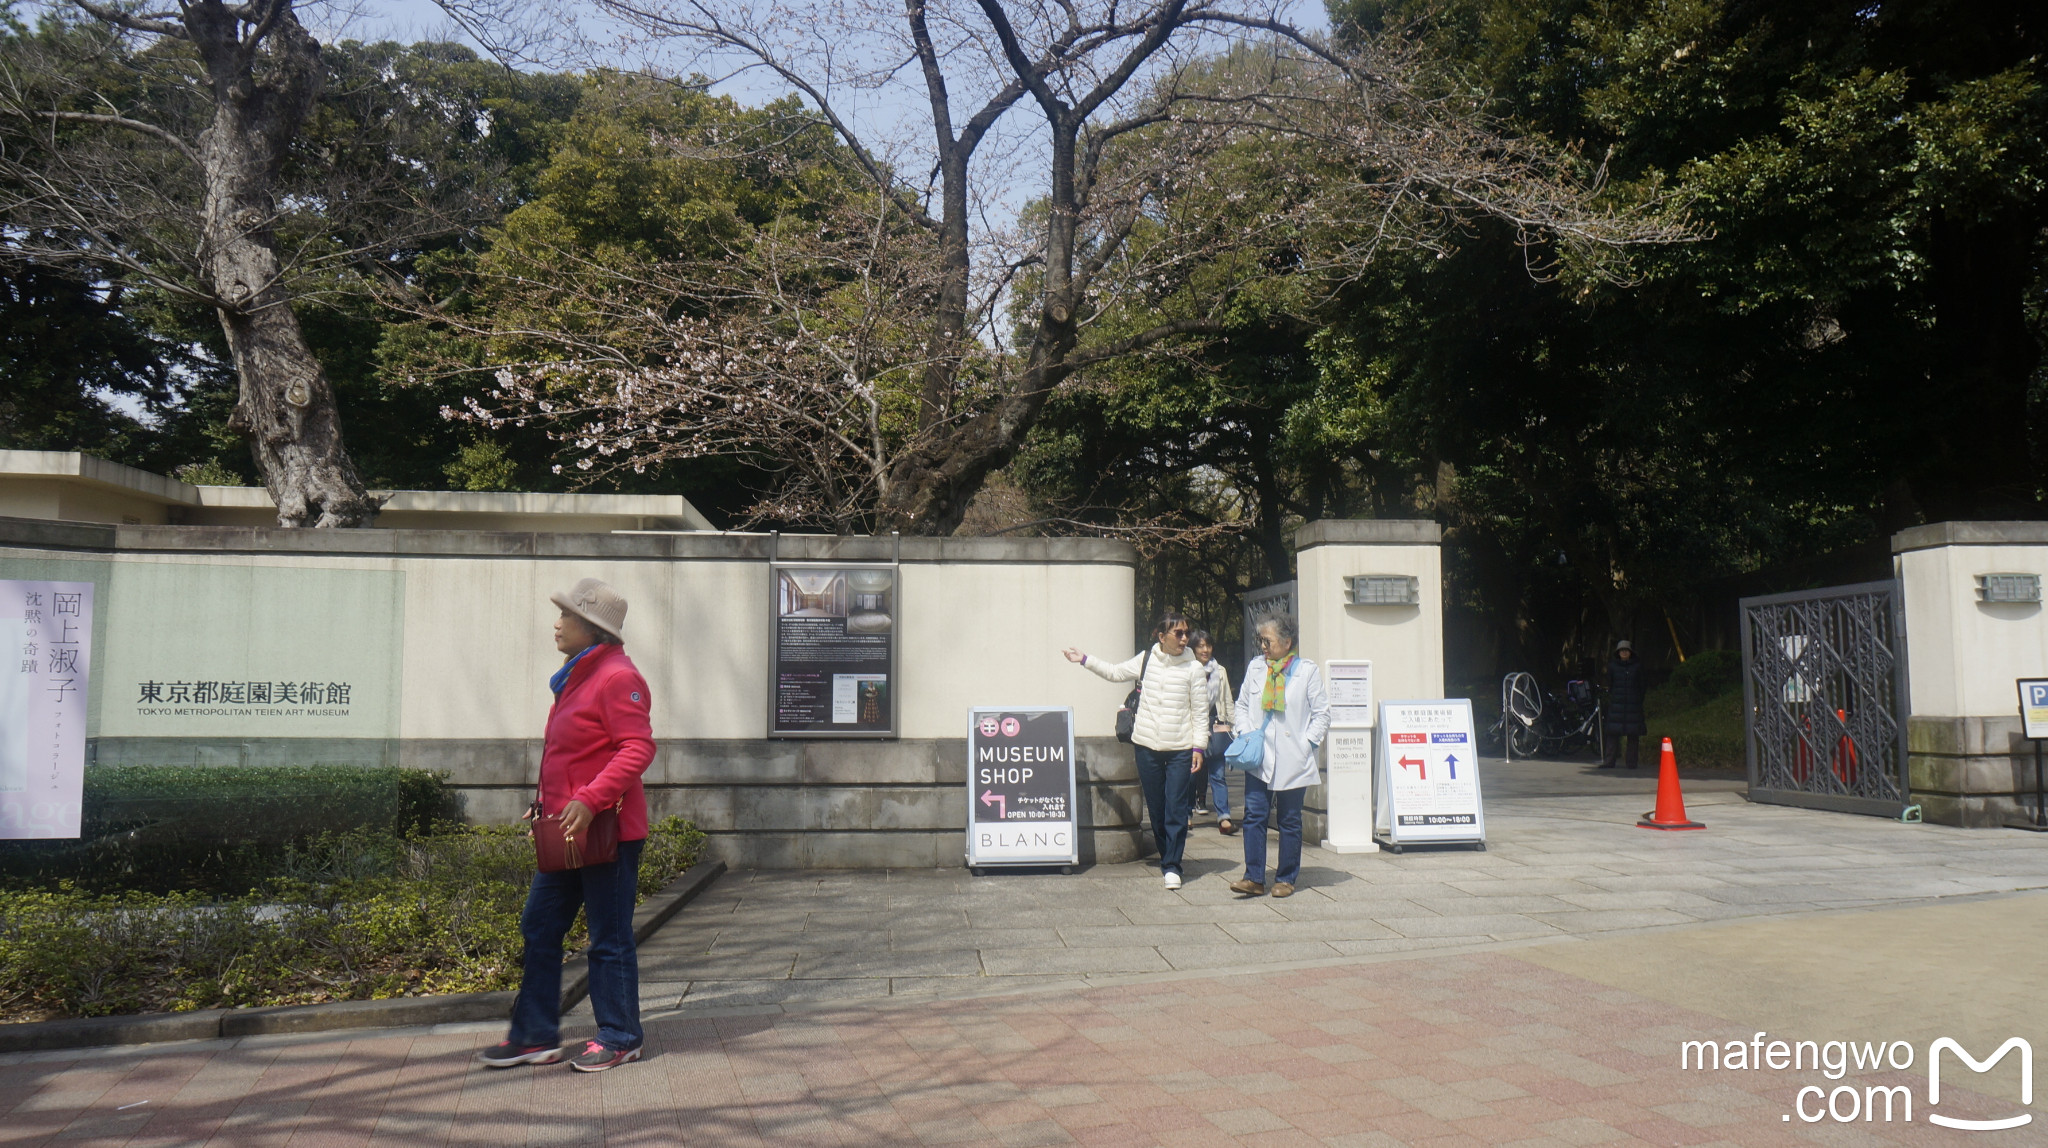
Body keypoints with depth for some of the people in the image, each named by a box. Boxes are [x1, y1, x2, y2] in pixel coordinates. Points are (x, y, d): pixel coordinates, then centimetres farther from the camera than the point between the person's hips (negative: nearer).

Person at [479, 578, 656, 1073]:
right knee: (539, 928, 13)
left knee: (610, 939, 1)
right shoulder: (577, 677, 16)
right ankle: (535, 1036, 23)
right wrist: (547, 803, 20)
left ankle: (620, 1039, 14)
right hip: (569, 832, 10)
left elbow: (637, 749, -24)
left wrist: (589, 800, -30)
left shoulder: (618, 678, -15)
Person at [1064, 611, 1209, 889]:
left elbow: (1200, 712, 0)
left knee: (1176, 808, -6)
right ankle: (1167, 855, 24)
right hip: (1147, 745, 3)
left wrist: (1199, 746, -5)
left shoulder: (1193, 668, -2)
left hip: (1180, 749, -2)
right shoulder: (1145, 660, 4)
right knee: (1155, 806, 9)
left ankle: (1172, 866, -1)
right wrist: (1085, 660, 13)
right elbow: (1115, 671, 18)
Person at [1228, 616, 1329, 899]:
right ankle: (1254, 878, -2)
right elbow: (1242, 704, 18)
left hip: (1293, 760, -3)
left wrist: (1306, 742, -7)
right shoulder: (1255, 667, 9)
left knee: (1290, 821, 6)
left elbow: (1322, 714, 2)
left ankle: (1286, 879, 16)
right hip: (1258, 760, 3)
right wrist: (1244, 733, 3)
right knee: (1254, 816, -5)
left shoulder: (1307, 671, -1)